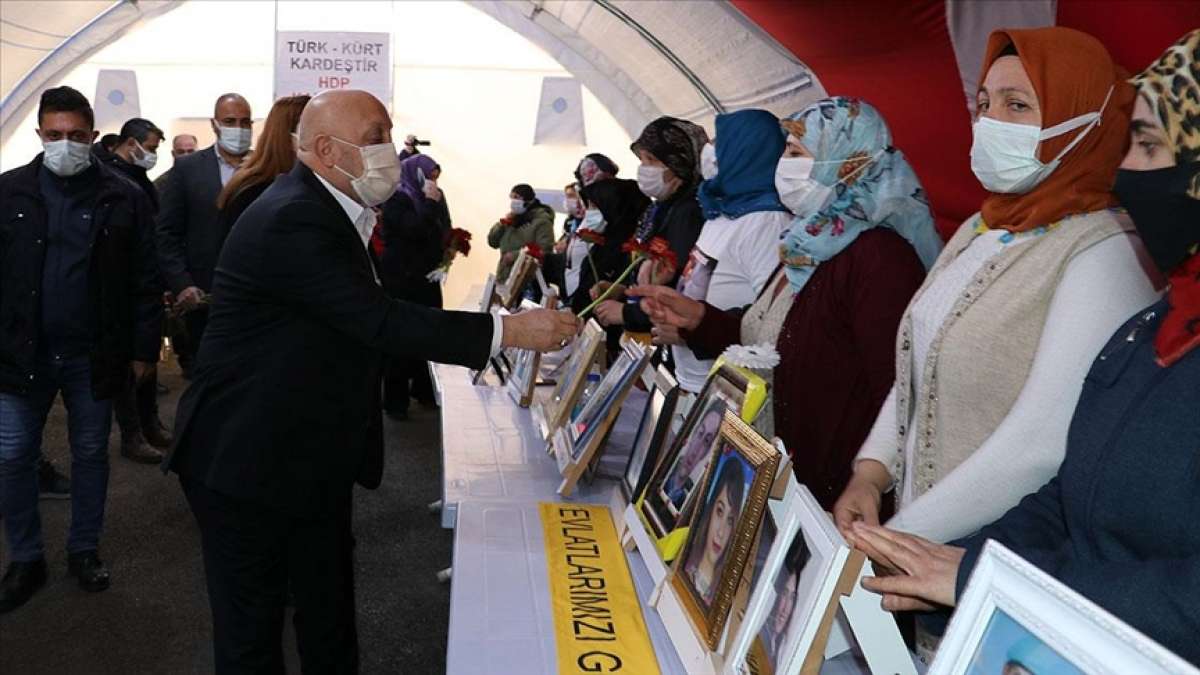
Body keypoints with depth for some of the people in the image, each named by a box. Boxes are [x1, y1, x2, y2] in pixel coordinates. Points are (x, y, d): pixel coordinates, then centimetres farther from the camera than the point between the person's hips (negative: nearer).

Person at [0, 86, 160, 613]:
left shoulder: (123, 199, -2)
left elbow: (143, 282, -1)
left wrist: (144, 348, -3)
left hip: (93, 354, -1)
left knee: (91, 453, 11)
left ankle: (84, 550, 28)